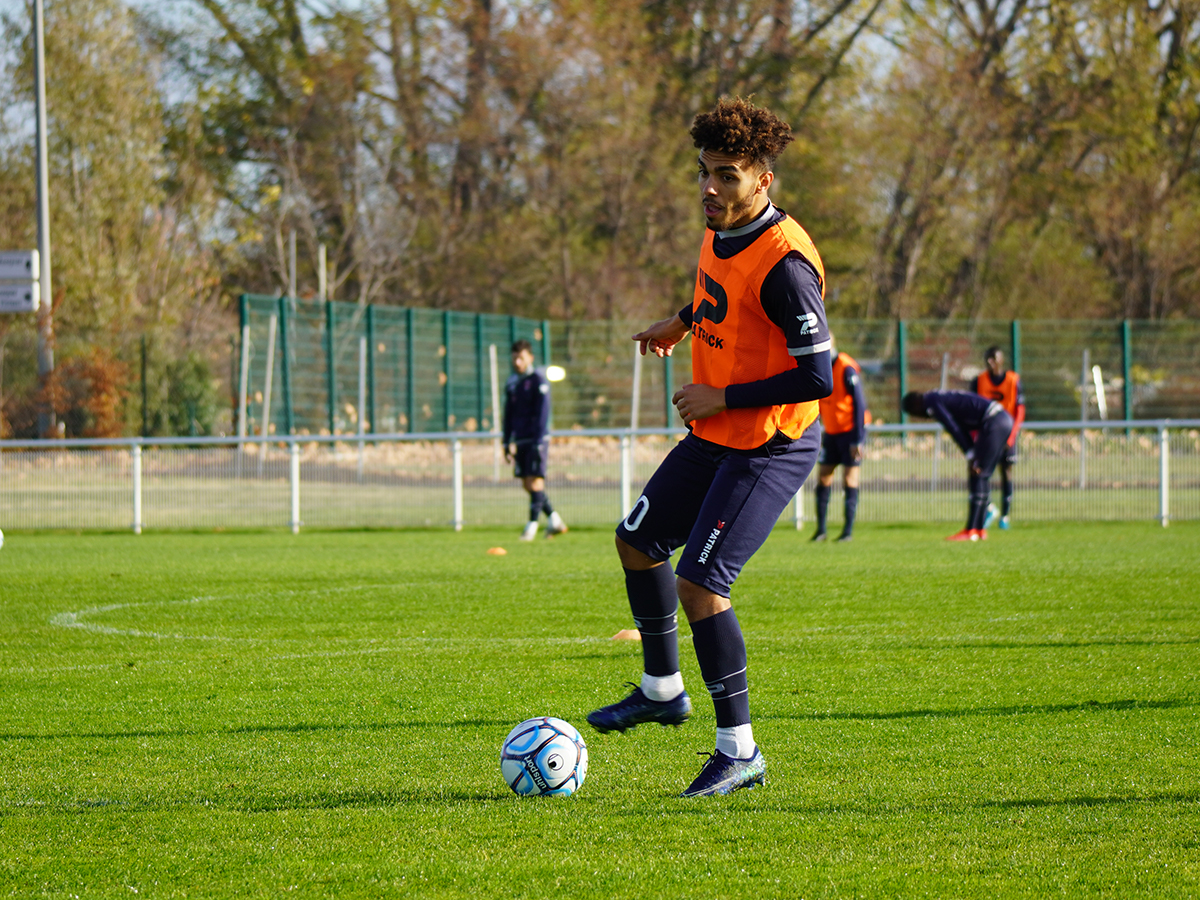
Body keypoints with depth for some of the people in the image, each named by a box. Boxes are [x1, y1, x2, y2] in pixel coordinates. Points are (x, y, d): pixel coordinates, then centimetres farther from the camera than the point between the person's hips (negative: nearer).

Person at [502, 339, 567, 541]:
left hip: (537, 439, -7)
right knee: (528, 484, 5)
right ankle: (554, 519, 14)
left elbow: (543, 412, -11)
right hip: (520, 440, 7)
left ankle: (532, 524, -9)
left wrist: (539, 441, -17)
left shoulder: (538, 381, -7)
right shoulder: (511, 383, 13)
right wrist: (507, 443, 17)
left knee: (535, 480, -11)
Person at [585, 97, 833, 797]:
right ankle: (662, 689, 38)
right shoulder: (723, 229, 1)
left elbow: (817, 376, -27)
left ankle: (740, 751, -7)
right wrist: (683, 323, 31)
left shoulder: (784, 261, -26)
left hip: (770, 450, -10)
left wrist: (722, 397, -21)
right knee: (638, 541, 19)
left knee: (698, 584, -17)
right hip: (713, 438, 10)